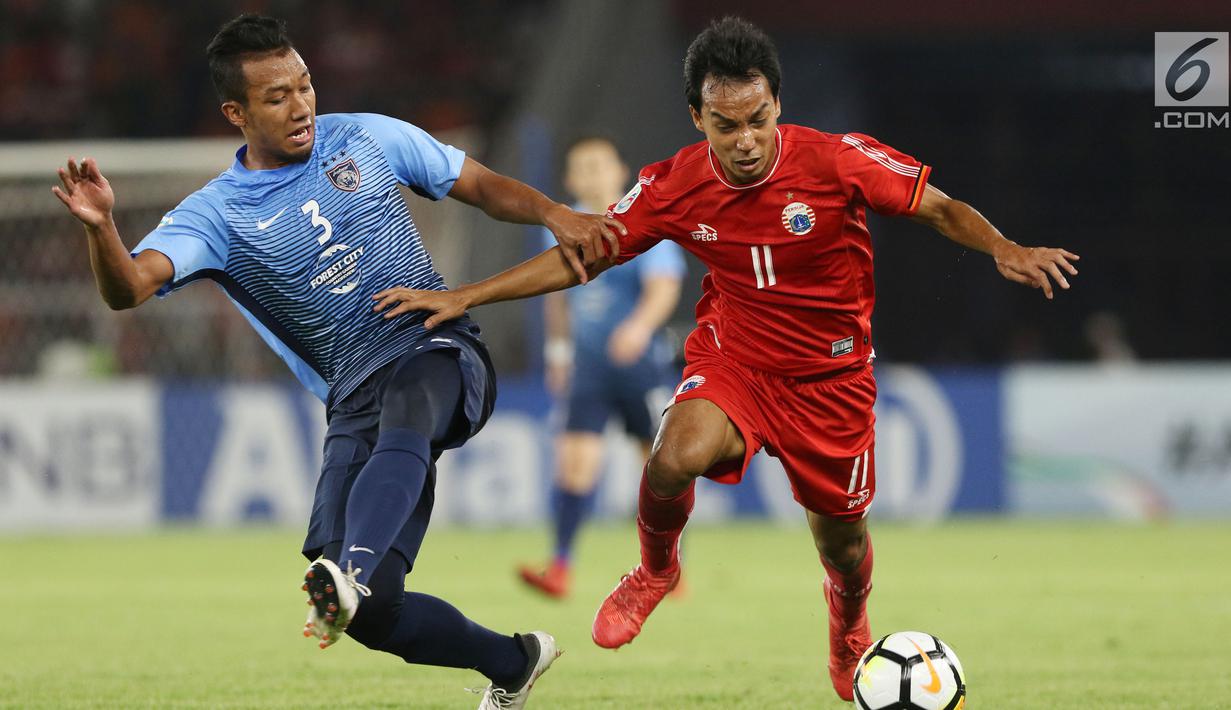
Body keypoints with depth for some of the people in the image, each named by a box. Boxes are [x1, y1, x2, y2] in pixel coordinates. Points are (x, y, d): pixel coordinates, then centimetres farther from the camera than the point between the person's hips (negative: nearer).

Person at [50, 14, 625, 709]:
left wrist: (557, 215, -2)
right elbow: (128, 286, -13)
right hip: (357, 399, 1)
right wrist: (101, 228, -34)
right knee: (373, 613, -11)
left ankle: (351, 573, -65)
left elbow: (483, 187, 17)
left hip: (439, 350, -1)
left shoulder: (368, 138, 9)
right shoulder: (217, 214, 2)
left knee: (401, 431, -39)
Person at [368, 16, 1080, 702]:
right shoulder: (674, 186, -13)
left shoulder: (840, 160, -20)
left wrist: (1006, 250, -30)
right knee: (676, 457, -30)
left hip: (831, 373, 0)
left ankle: (850, 625, 49)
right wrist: (463, 298, -6)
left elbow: (942, 210, -10)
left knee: (841, 535, 10)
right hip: (733, 357, 0)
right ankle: (656, 570, 5)